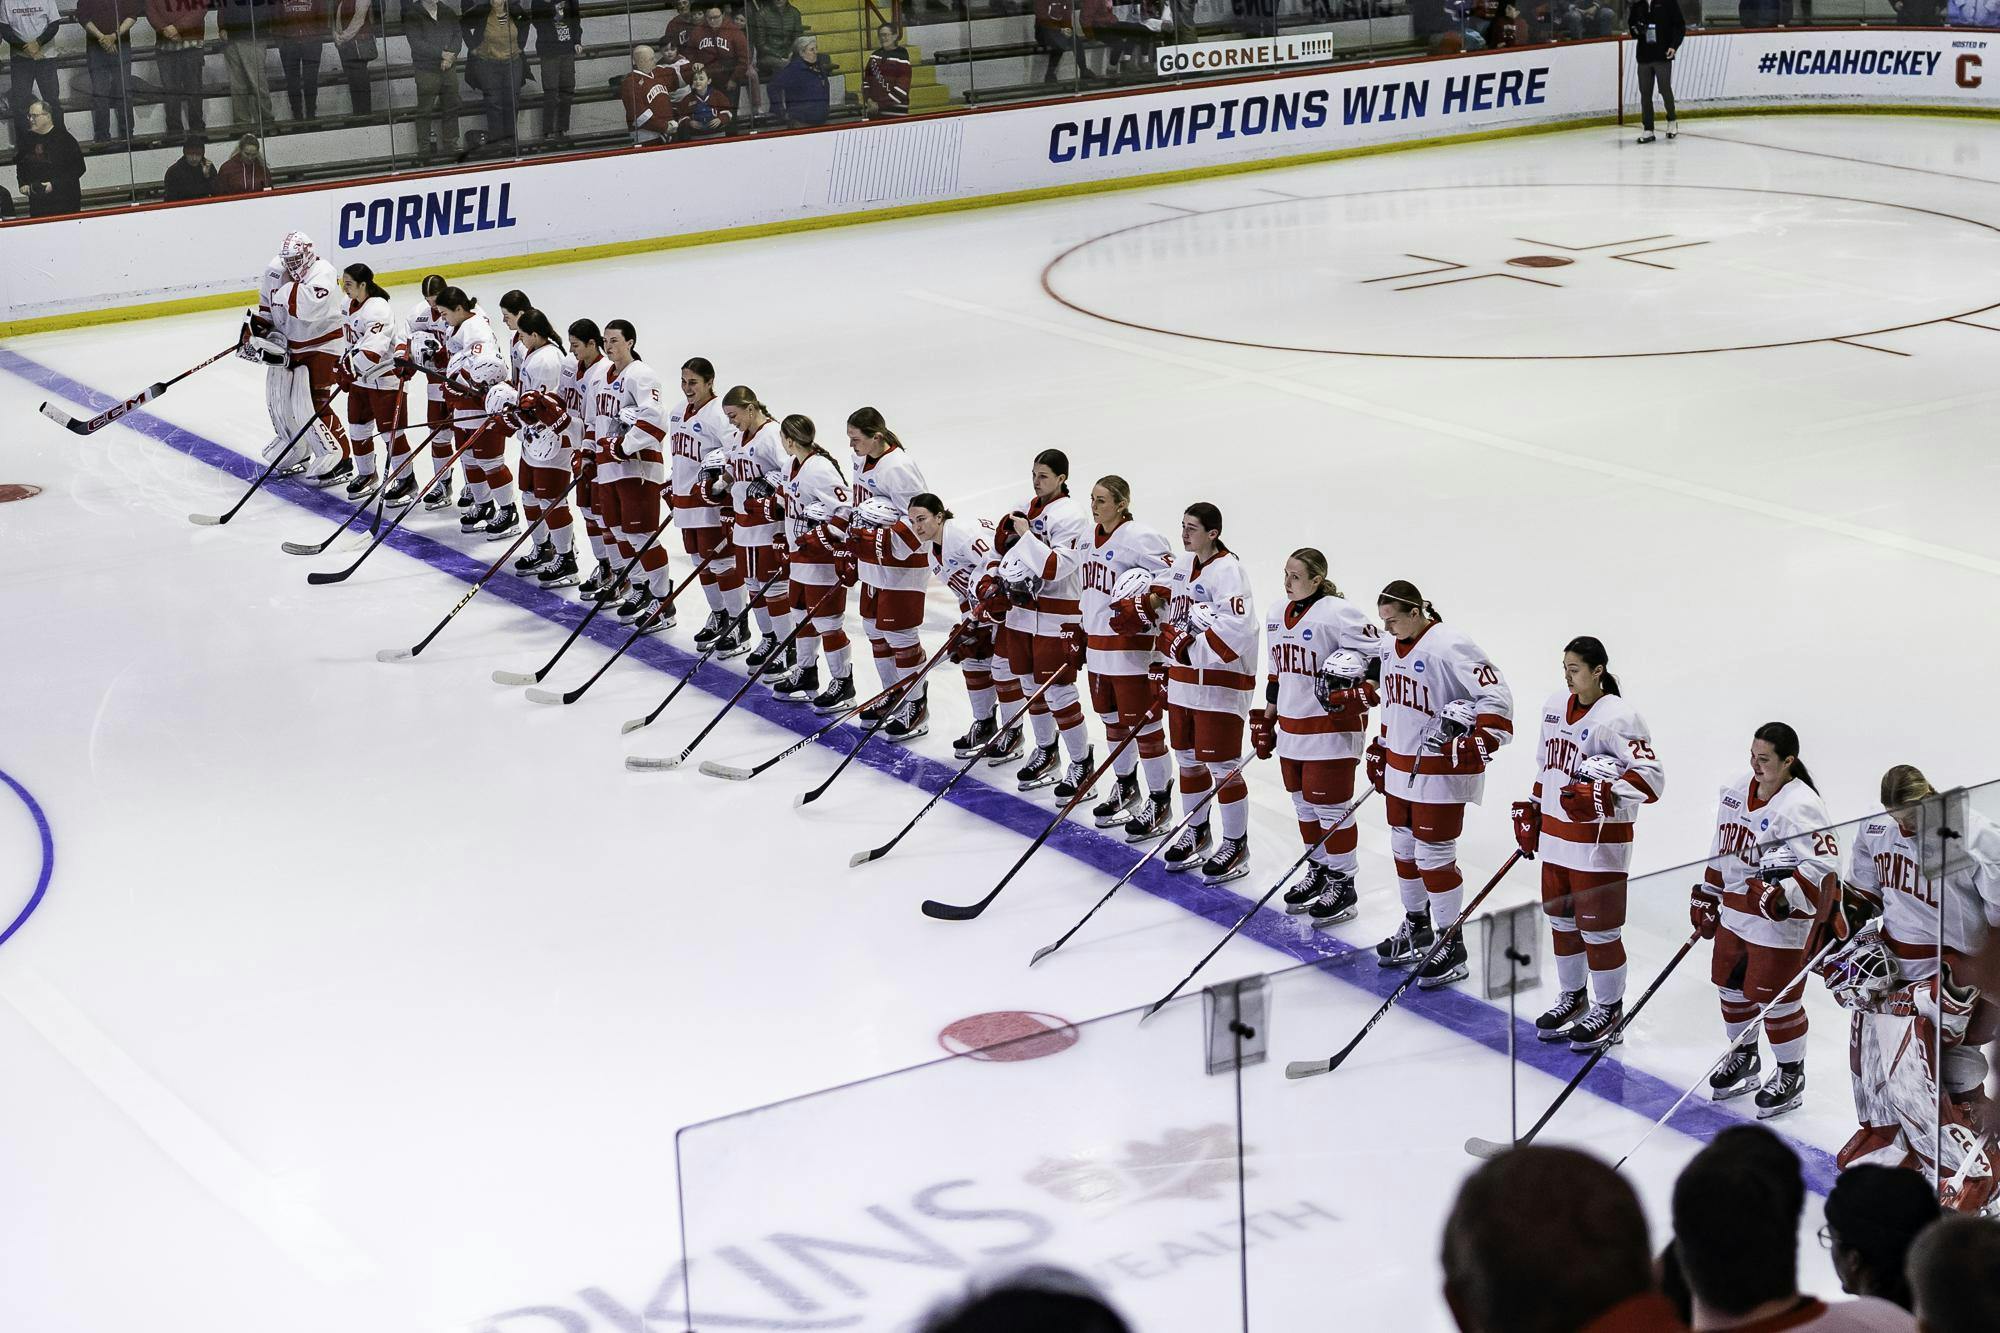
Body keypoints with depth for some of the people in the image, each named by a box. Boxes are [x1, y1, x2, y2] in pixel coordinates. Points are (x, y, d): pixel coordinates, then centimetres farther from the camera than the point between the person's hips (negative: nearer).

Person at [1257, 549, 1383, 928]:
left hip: (1333, 725, -8)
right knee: (1304, 803, 16)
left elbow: (1379, 652, -15)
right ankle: (1319, 870, 32)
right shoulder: (1278, 615, 9)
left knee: (1330, 805, -3)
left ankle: (1342, 885, 7)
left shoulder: (1339, 613, -16)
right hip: (1291, 724, 8)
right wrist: (1268, 716, 22)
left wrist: (1360, 683, -28)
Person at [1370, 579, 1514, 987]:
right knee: (1404, 849, 17)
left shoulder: (1450, 647, -20)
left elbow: (1497, 696, -21)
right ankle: (1416, 928, 35)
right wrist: (1380, 751, 24)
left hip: (1441, 771, -9)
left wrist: (1477, 738, -30)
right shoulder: (1394, 647, 9)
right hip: (1400, 768, 9)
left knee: (1434, 857, -4)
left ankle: (1451, 946, 7)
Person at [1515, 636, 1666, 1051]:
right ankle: (1572, 996, 35)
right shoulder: (1555, 706, 8)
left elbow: (1651, 778, -22)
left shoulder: (1618, 718, -17)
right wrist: (1531, 813, 20)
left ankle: (1610, 1010, 16)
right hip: (1555, 832, 8)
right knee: (1561, 919, 18)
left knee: (1598, 928, 0)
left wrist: (1599, 796, -30)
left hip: (1601, 839, -8)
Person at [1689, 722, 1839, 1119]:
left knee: (1775, 997, -1)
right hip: (1735, 910, 8)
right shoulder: (1738, 791, 4)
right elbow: (1722, 850, 16)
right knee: (1731, 984, 18)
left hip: (1781, 920, -8)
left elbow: (1822, 862, -27)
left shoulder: (1800, 806, -22)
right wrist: (1707, 897, 19)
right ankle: (1743, 1059, 41)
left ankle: (1791, 1074, 20)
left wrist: (1783, 894, -36)